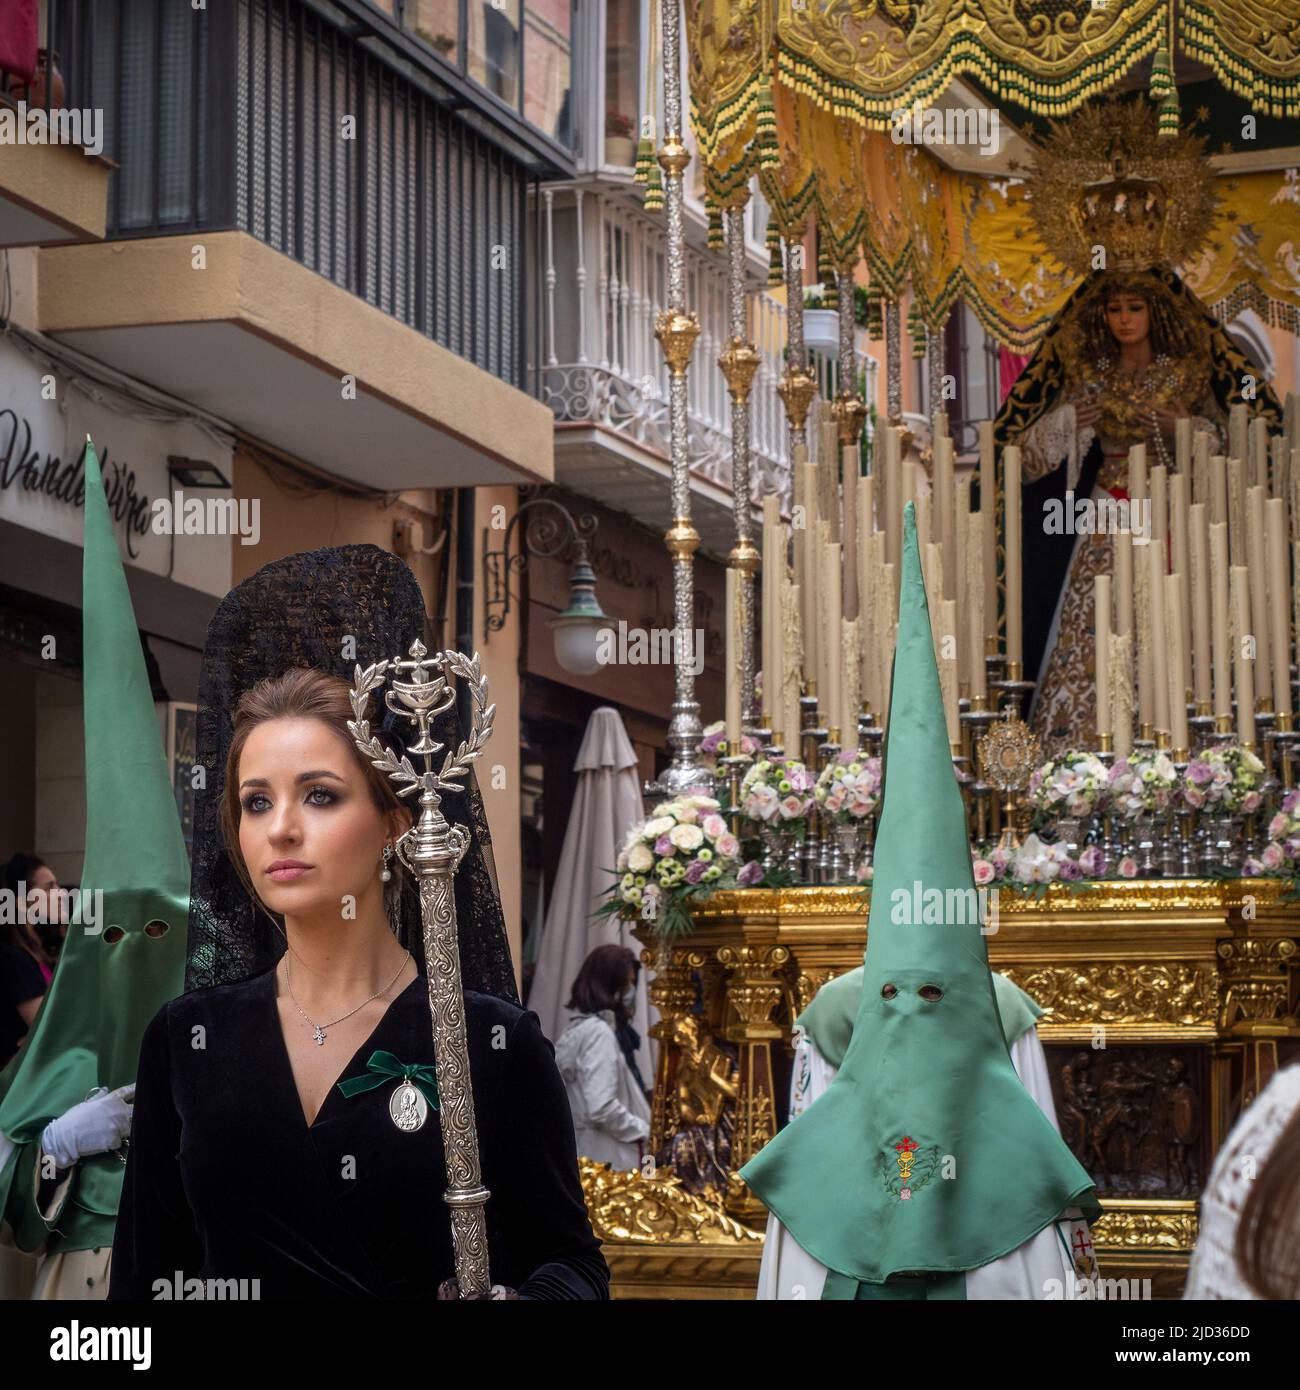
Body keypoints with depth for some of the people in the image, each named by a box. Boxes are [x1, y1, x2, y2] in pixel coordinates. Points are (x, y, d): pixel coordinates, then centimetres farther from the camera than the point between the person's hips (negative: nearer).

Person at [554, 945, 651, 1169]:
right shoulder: (599, 1032, -15)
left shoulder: (579, 1028, 14)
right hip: (608, 1162, -10)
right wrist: (645, 1131, -11)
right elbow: (602, 1108, -23)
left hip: (590, 1159, 10)